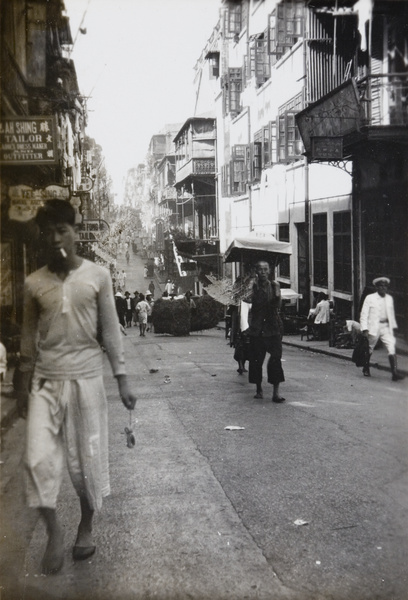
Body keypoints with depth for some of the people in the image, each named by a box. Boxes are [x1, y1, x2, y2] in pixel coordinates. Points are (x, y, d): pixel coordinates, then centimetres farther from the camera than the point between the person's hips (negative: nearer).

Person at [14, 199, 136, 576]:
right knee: (38, 458, -8)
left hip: (87, 378, -1)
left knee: (89, 458, 6)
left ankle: (86, 526, 29)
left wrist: (122, 379, -3)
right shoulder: (34, 283, 2)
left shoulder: (98, 275, -2)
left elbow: (111, 330, 0)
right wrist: (23, 386, 7)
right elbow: (29, 337, 8)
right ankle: (54, 532, 12)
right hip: (46, 381, 1)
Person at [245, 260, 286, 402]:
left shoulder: (274, 285, 3)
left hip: (273, 326, 0)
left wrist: (277, 294, -11)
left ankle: (276, 392, -7)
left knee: (275, 357, -8)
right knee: (256, 358, 5)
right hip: (257, 327, 0)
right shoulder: (253, 286, 1)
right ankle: (259, 389, 21)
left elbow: (277, 306, 1)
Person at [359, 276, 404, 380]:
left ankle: (395, 373, -18)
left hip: (386, 327, 3)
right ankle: (366, 369, 34)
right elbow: (364, 314, -5)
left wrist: (393, 327, 17)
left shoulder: (389, 298, 10)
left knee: (392, 348, -13)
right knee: (369, 349, 11)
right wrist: (365, 329, -13)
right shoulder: (370, 298, -4)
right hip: (374, 328, -3)